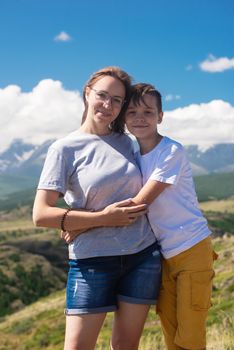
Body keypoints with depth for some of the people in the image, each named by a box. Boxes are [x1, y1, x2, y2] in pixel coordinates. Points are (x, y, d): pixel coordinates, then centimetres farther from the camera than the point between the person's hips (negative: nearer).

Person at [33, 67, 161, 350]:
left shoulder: (125, 142, 8)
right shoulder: (65, 148, -6)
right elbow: (41, 215, -12)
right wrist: (103, 218, -16)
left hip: (143, 255, 4)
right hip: (92, 260, -4)